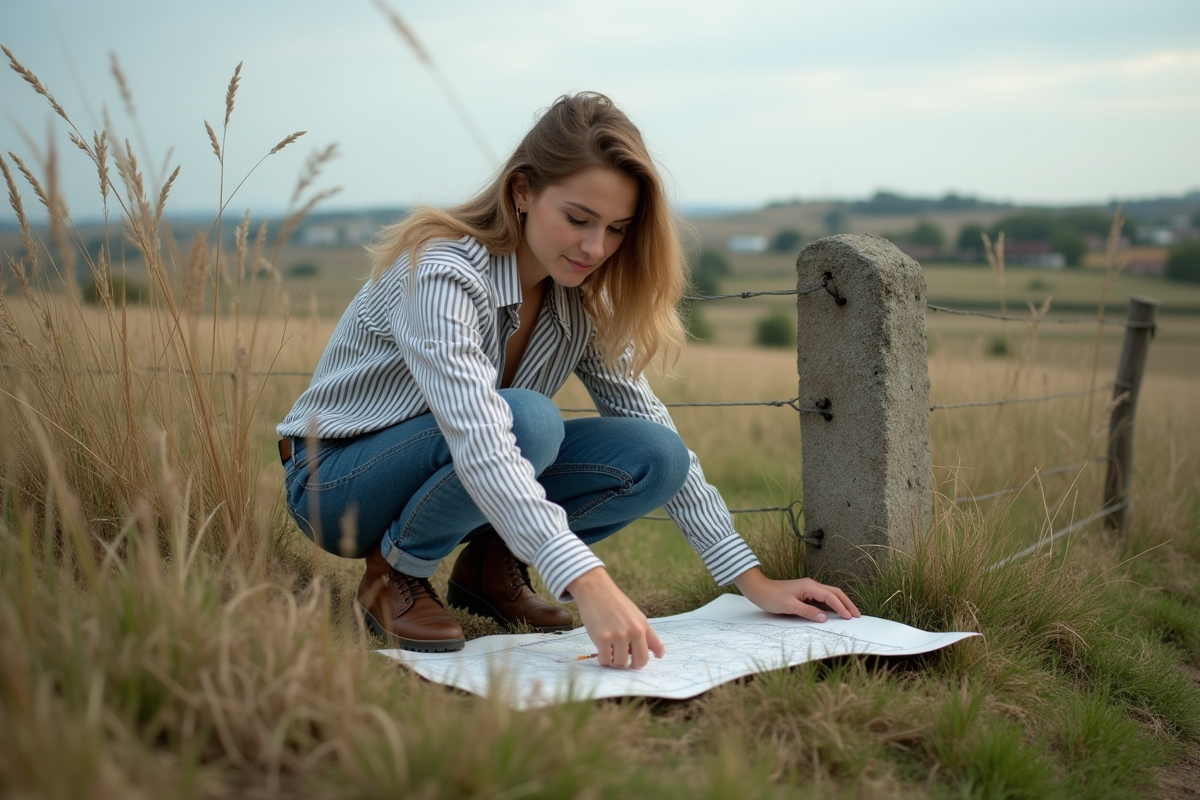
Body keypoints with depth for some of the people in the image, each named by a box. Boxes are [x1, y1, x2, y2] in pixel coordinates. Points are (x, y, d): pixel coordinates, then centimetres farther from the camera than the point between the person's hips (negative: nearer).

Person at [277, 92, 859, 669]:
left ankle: (490, 567, 3)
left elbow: (652, 430, -3)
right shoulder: (441, 275, -28)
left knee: (655, 456, -16)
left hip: (480, 485, 6)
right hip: (337, 483, -6)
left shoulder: (580, 298, -6)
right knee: (529, 421, -36)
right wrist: (590, 587, -52)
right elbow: (479, 446, -42)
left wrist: (754, 581, -9)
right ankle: (394, 574, -12)